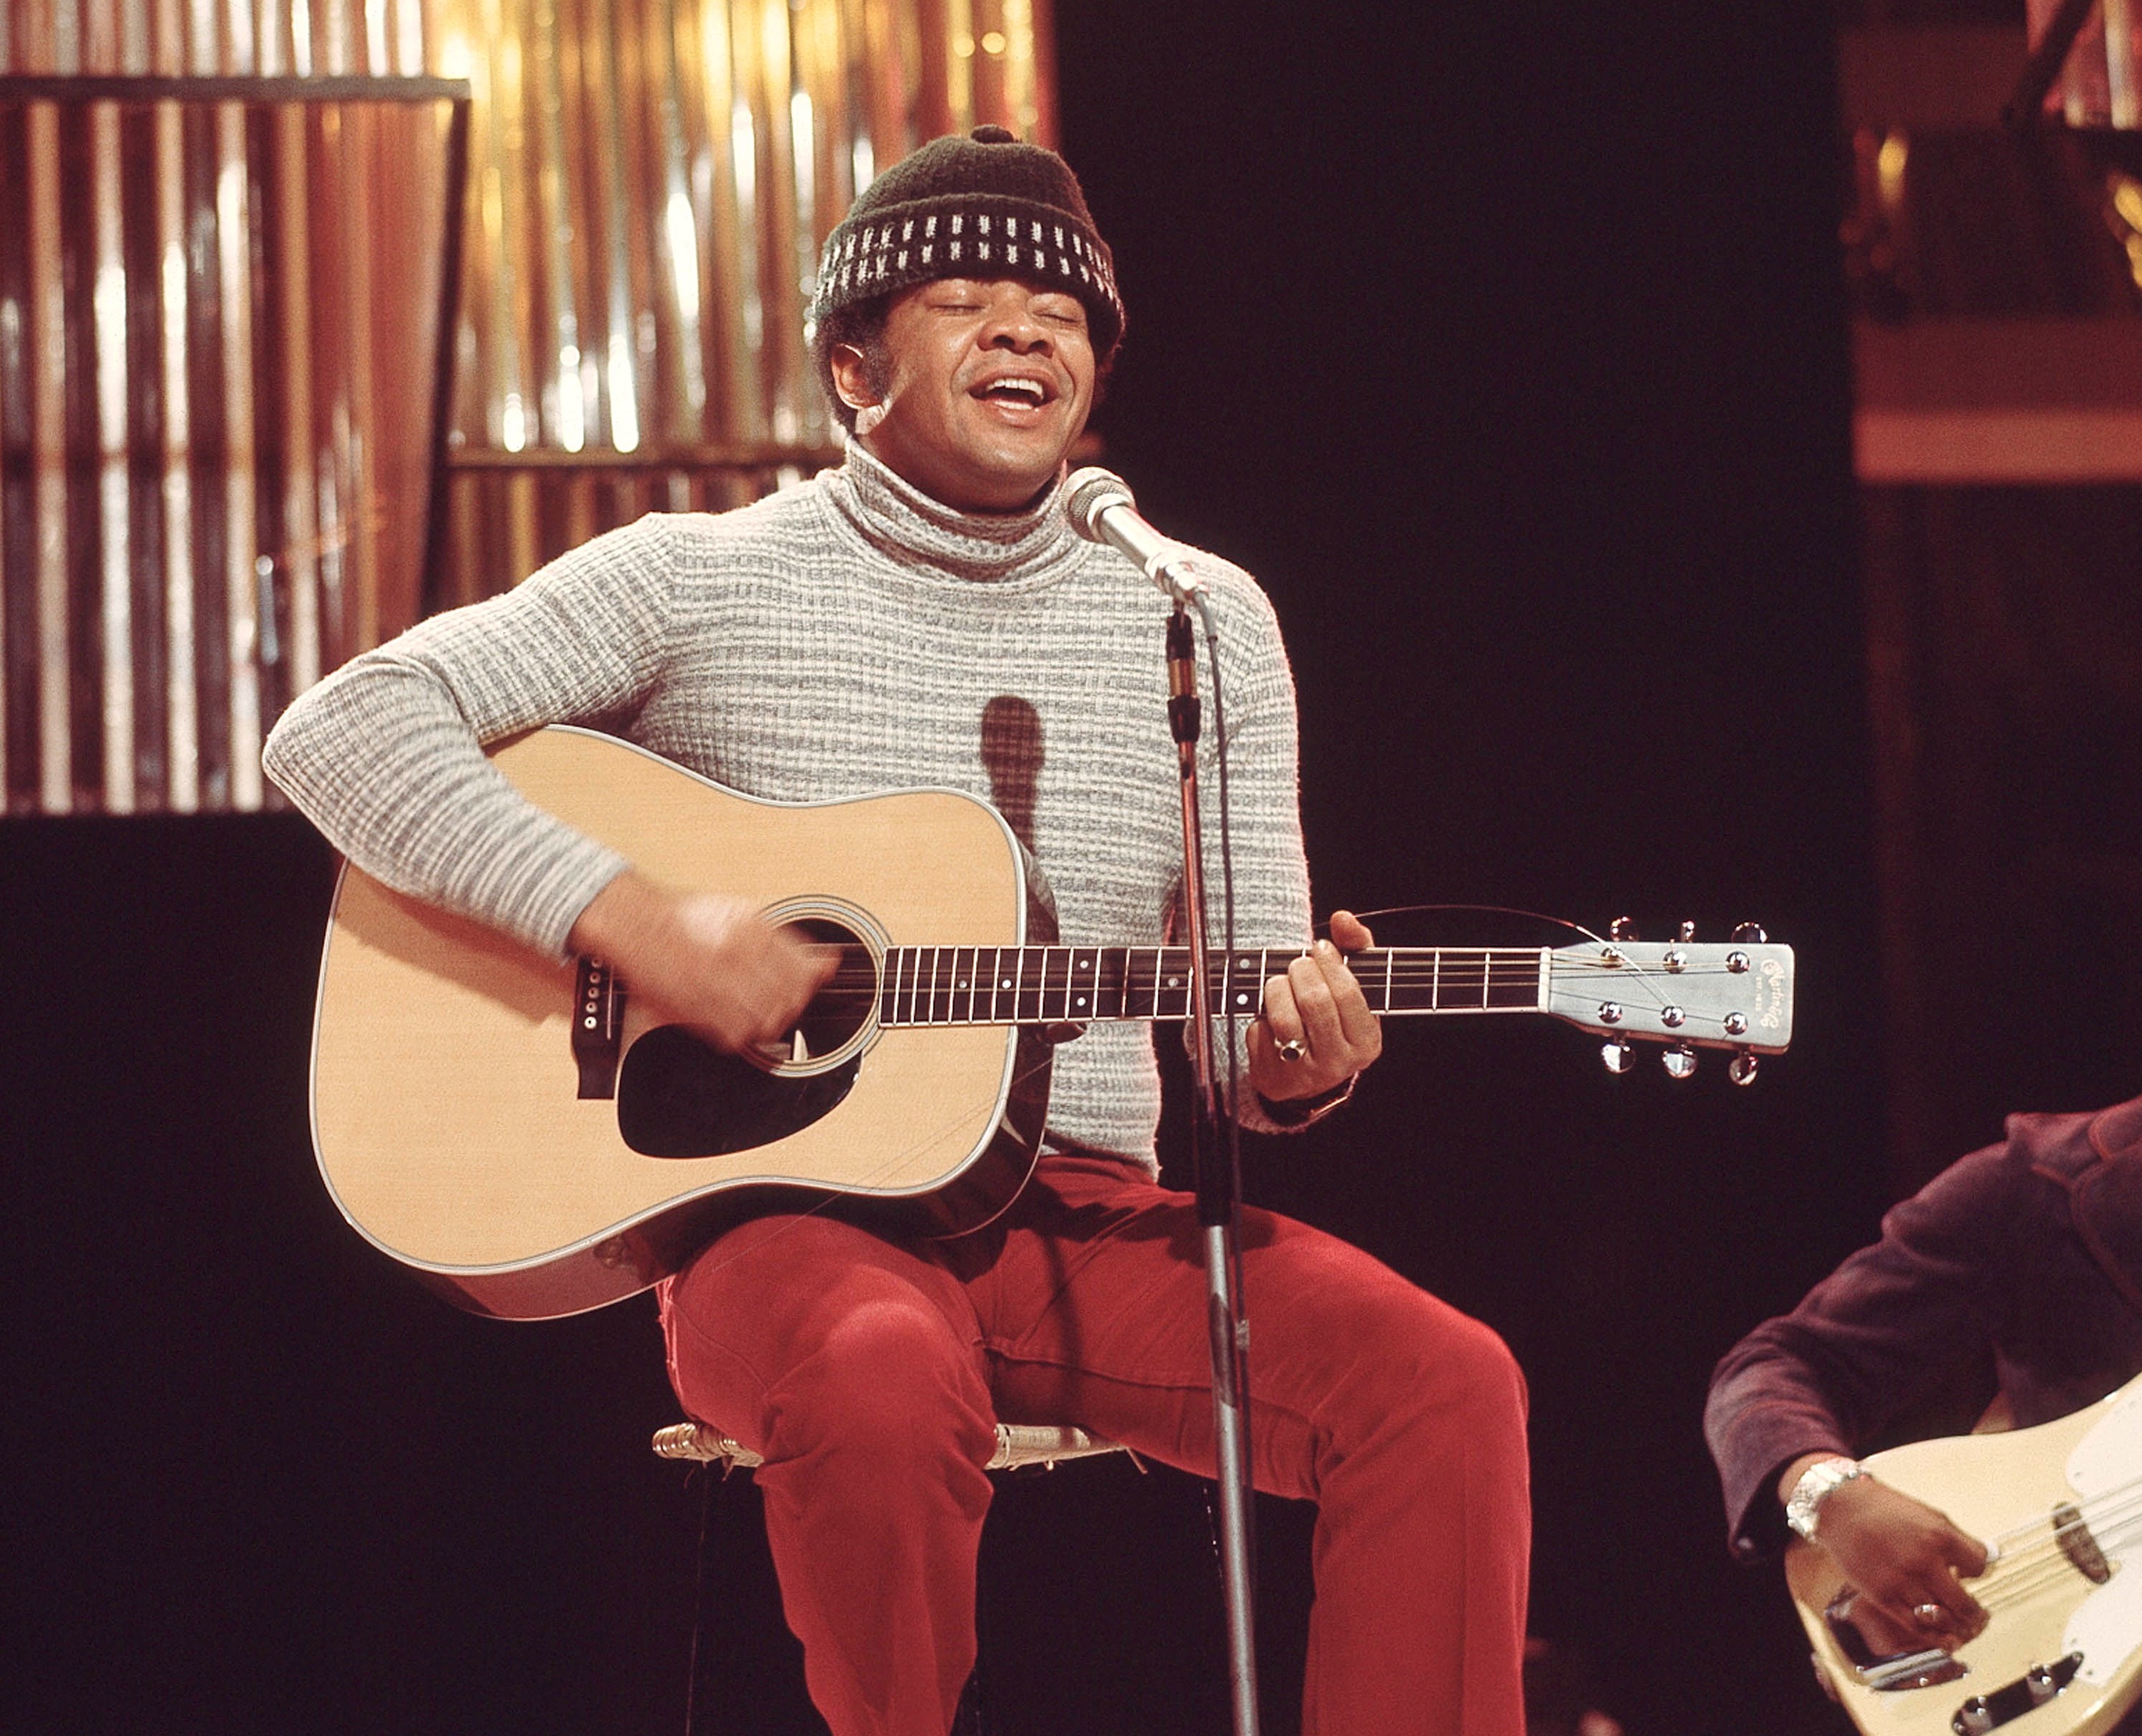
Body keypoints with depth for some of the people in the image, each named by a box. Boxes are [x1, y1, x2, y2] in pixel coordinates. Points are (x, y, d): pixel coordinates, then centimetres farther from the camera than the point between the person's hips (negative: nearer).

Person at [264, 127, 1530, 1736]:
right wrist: (628, 913, -18)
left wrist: (1292, 1063, -14)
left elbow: (1241, 1019, 12)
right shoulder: (702, 581, 3)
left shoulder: (1205, 622, 12)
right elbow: (341, 730, -5)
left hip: (1085, 1208, 3)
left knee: (1447, 1386, -24)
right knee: (882, 1386, -39)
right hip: (790, 1207, -3)